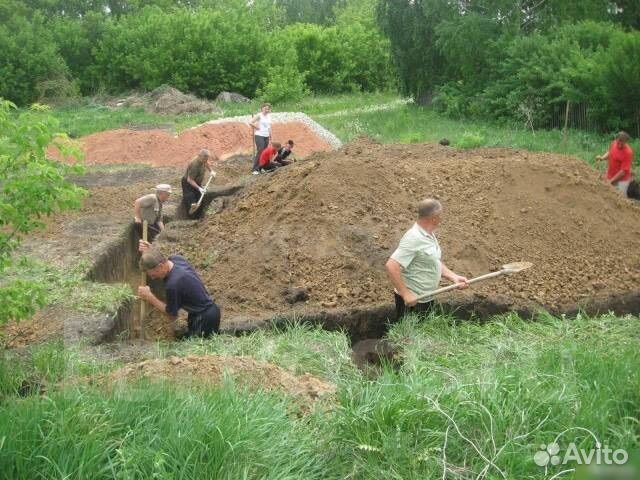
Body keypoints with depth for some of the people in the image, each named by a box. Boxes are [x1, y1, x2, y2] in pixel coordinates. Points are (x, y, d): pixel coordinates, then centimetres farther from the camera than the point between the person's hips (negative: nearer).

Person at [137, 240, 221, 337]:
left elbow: (172, 313, -13)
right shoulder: (176, 258, -7)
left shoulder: (173, 284, -31)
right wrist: (152, 251, 1)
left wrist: (149, 297, -12)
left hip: (204, 318, -9)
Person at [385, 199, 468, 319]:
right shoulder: (413, 239, -24)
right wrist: (405, 294, -28)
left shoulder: (429, 235, 8)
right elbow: (391, 266, -31)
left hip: (427, 299, 10)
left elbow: (436, 263, 20)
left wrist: (454, 277, 5)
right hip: (412, 301, -10)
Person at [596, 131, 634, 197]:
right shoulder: (614, 143, -5)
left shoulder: (628, 152, -25)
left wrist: (611, 180, -20)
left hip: (621, 180, -7)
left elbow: (623, 171, -24)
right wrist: (602, 157, -3)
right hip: (610, 177, 7)